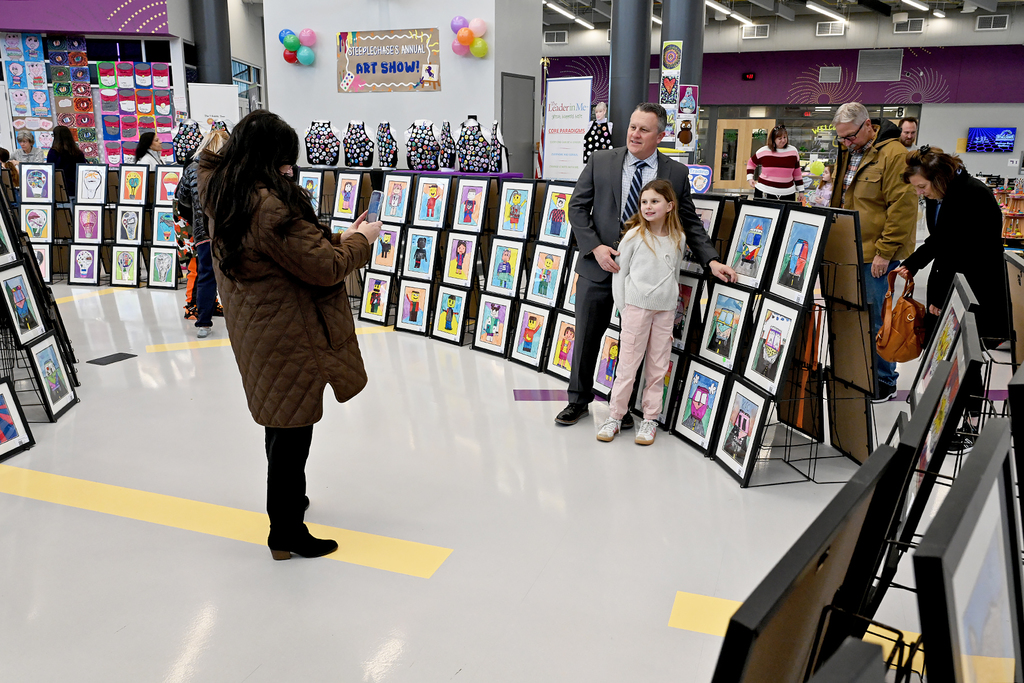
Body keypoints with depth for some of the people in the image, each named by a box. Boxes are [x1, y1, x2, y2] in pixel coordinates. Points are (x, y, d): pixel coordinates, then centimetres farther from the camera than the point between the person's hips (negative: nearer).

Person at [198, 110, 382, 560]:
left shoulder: (224, 199, 4)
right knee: (293, 428, 3)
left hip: (256, 330, 10)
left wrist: (339, 238, 10)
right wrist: (361, 239, -6)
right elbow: (324, 267, -22)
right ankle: (286, 533, 16)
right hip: (288, 338, -10)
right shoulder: (270, 207, -25)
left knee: (283, 423, 25)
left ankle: (288, 499, 44)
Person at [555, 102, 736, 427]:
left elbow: (689, 223, 5)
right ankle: (579, 401, 29)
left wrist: (711, 260, -7)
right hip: (599, 266, 1)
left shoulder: (676, 173, 1)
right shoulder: (600, 161, 0)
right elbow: (578, 207, 0)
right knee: (586, 337, 10)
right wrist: (595, 247, -13)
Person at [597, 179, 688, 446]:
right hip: (637, 306, -3)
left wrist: (673, 314, 13)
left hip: (665, 310, 3)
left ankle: (650, 419, 17)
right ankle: (615, 417, 11)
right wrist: (623, 309, -4)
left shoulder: (678, 239, 6)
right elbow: (619, 272, 0)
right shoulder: (634, 236, -3)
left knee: (657, 368, 7)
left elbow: (675, 275, 15)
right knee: (628, 365, 0)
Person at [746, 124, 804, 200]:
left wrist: (800, 190, 11)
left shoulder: (793, 151, 5)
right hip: (764, 193, -1)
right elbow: (751, 162, 16)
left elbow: (797, 173, 11)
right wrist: (750, 178, 3)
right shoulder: (764, 151, 0)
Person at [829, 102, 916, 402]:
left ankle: (884, 380, 11)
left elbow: (902, 207, -16)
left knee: (875, 318, -3)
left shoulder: (893, 155, -13)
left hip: (876, 254, -8)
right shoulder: (848, 153, 14)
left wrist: (885, 252, -17)